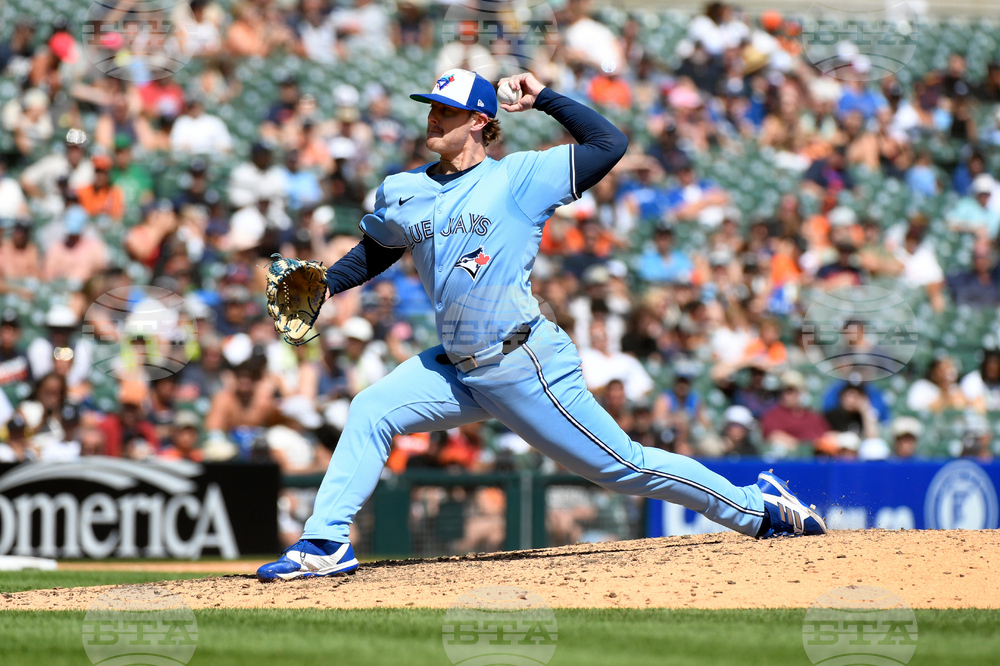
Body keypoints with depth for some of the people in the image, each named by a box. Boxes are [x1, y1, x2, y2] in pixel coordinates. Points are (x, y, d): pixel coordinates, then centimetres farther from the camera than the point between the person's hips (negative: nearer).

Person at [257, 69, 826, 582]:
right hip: (456, 367, 6)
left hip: (526, 366, -6)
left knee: (621, 465, -2)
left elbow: (609, 143, -9)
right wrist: (326, 284, 9)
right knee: (370, 412, -9)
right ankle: (326, 544, -7)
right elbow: (376, 249, 25)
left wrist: (544, 99, -7)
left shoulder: (519, 178, -6)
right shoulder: (402, 194, 9)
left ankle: (756, 505, 12)